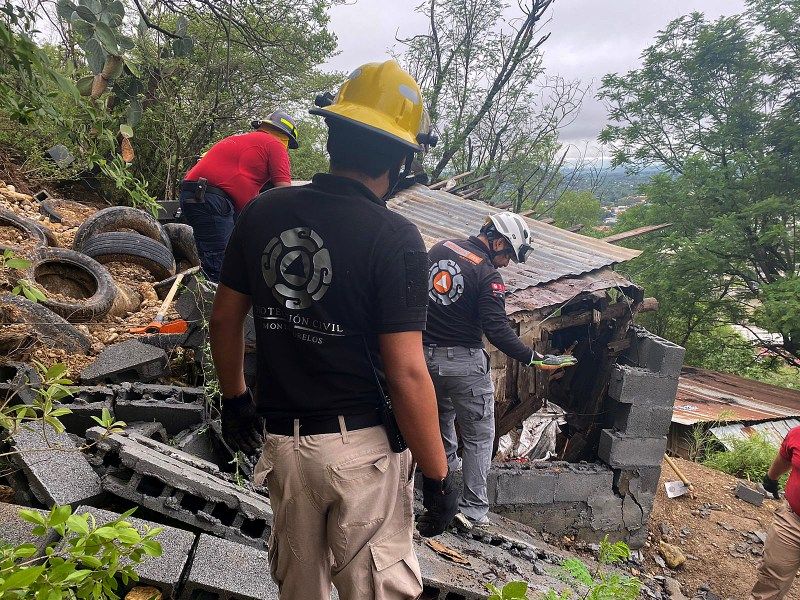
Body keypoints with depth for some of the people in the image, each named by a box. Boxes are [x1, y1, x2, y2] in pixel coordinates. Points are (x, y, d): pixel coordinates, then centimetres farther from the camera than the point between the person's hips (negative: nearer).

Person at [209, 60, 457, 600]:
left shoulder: (264, 212, -2)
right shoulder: (394, 238, -18)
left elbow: (224, 318, 6)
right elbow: (407, 373, -19)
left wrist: (235, 398, 21)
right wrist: (438, 475, -7)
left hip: (281, 441, 5)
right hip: (361, 449, -5)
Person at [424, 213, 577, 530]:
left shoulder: (440, 248, 5)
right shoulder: (488, 276, -15)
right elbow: (497, 329, -21)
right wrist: (533, 358, -16)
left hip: (425, 354, 6)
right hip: (463, 362, -6)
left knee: (442, 412, 32)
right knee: (479, 435, 8)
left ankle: (448, 464, 49)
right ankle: (473, 509, 10)